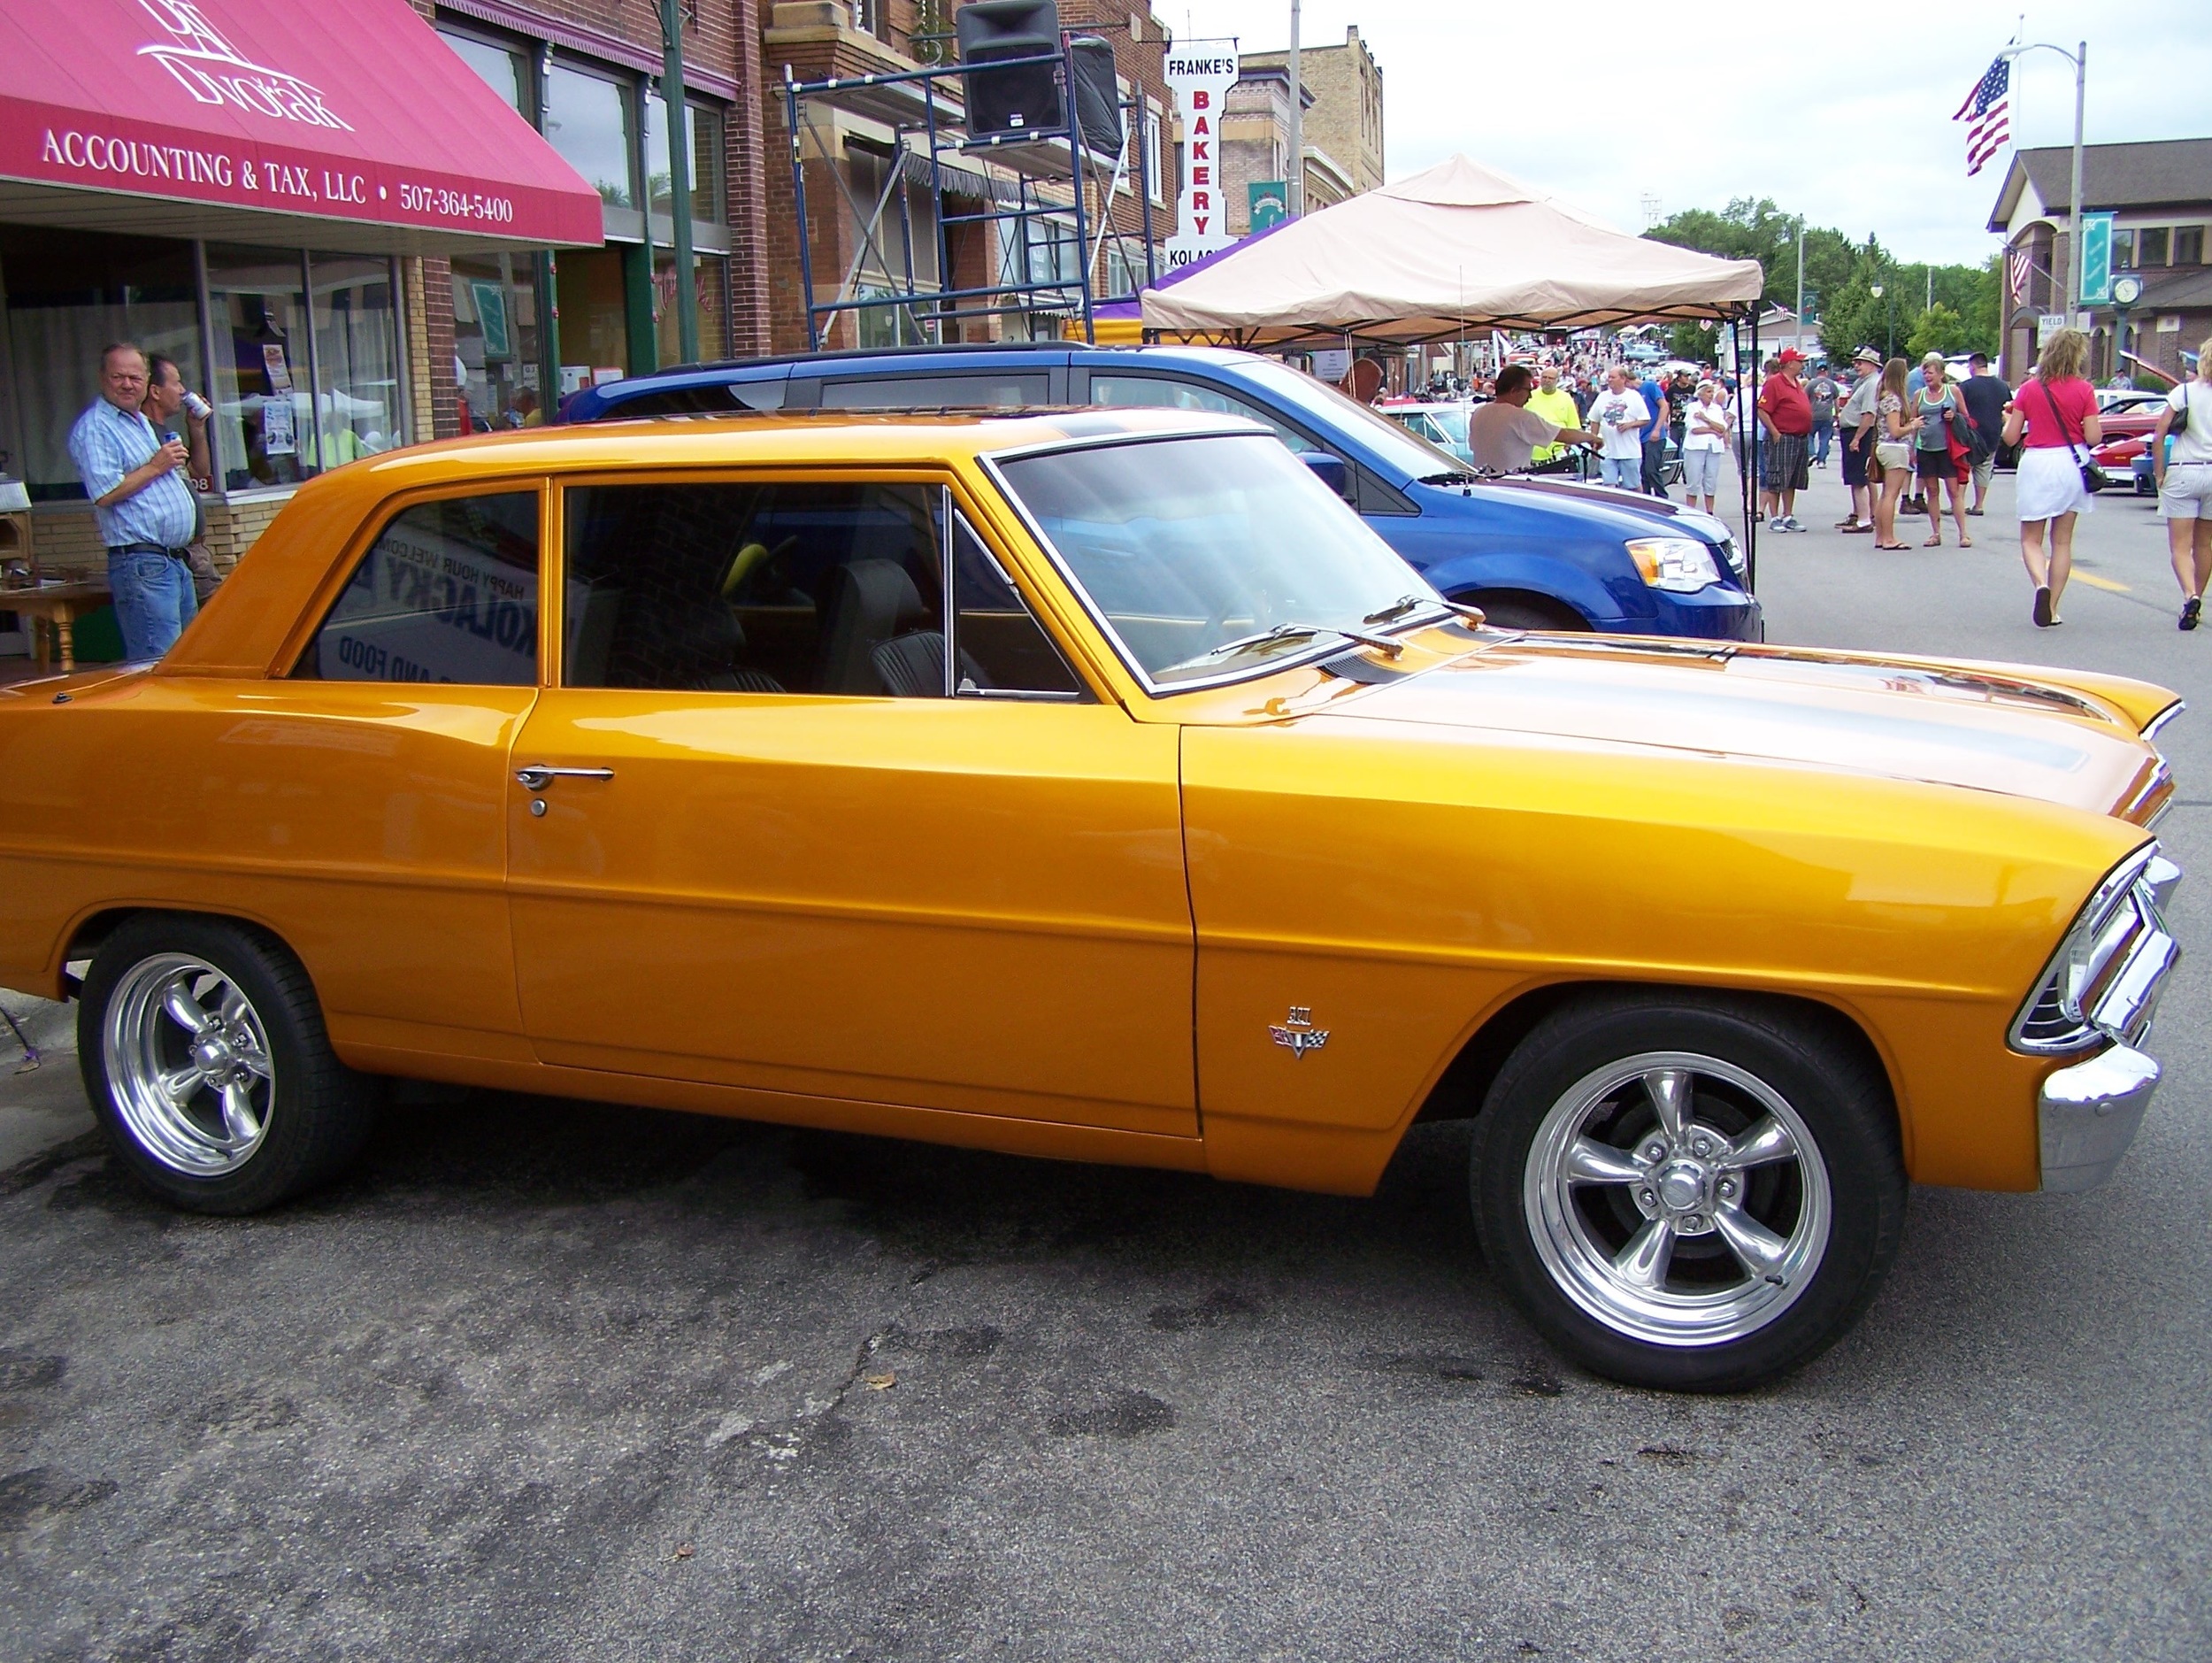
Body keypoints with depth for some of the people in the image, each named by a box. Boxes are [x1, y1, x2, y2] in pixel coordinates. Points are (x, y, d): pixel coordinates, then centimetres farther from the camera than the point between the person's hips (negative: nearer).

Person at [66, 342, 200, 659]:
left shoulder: (141, 422, 21)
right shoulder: (94, 428, -9)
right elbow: (105, 494, -20)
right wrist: (156, 466, -13)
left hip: (176, 561, 10)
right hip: (142, 565, -10)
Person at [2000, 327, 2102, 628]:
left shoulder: (2029, 389, -3)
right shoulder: (2083, 390, -6)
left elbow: (2010, 437, -1)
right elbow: (2093, 437, -7)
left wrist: (2009, 416, 19)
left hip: (2036, 464, -1)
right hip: (2071, 465, 1)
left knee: (2030, 539, 9)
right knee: (2063, 541, 12)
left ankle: (2041, 583, -21)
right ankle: (2052, 608, 12)